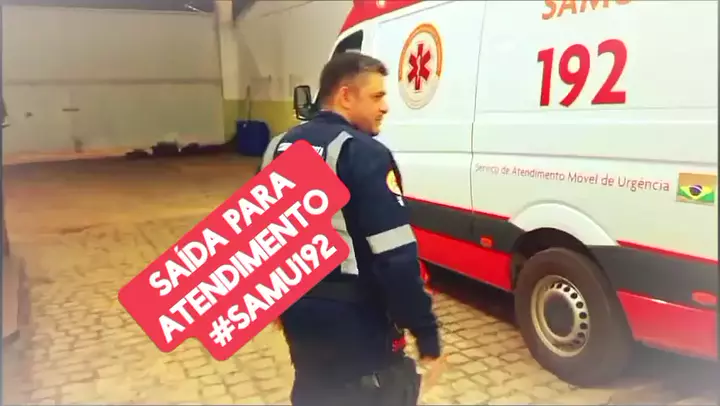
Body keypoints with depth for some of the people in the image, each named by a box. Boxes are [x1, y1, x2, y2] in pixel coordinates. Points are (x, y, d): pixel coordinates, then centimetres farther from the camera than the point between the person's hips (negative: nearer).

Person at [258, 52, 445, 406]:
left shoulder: (279, 148, 5)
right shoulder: (364, 154, -20)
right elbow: (397, 259, -25)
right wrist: (428, 336, -17)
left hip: (299, 314, 8)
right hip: (355, 324, -8)